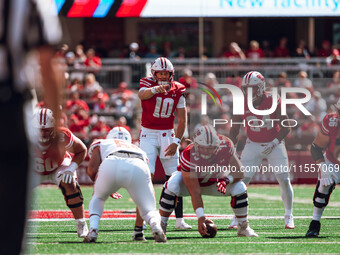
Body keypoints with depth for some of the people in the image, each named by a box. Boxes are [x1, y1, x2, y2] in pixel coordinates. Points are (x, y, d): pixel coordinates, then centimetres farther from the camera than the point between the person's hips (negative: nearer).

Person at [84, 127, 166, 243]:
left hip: (111, 165, -1)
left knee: (97, 198, 29)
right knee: (149, 210, 13)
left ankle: (93, 230, 5)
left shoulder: (101, 144, 36)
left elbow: (92, 171, 22)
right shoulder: (139, 150, 43)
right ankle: (155, 225, -22)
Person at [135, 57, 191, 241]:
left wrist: (176, 141, -9)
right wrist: (155, 89, -56)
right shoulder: (147, 84, -8)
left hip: (167, 135, 4)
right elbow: (142, 94, -34)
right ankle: (139, 224, -20)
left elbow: (182, 120, 3)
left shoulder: (177, 91, 1)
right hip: (148, 134, -4)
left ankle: (179, 220, 19)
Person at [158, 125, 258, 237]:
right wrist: (200, 217, -46)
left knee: (239, 188, -21)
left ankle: (244, 228, -1)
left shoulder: (225, 147, -30)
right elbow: (195, 192, -39)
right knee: (171, 187, -35)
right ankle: (161, 226, -19)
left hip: (214, 181, 3)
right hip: (191, 180, -3)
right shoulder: (189, 157, -40)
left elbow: (239, 173, -18)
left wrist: (226, 180, -40)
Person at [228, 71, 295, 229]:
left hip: (274, 144, -2)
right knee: (242, 181, -10)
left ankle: (289, 217, 9)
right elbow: (234, 131, 2)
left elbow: (285, 128, -13)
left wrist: (274, 143, -23)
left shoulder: (273, 102, -18)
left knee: (284, 181, -6)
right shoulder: (242, 104, -10)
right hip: (253, 145, 2)